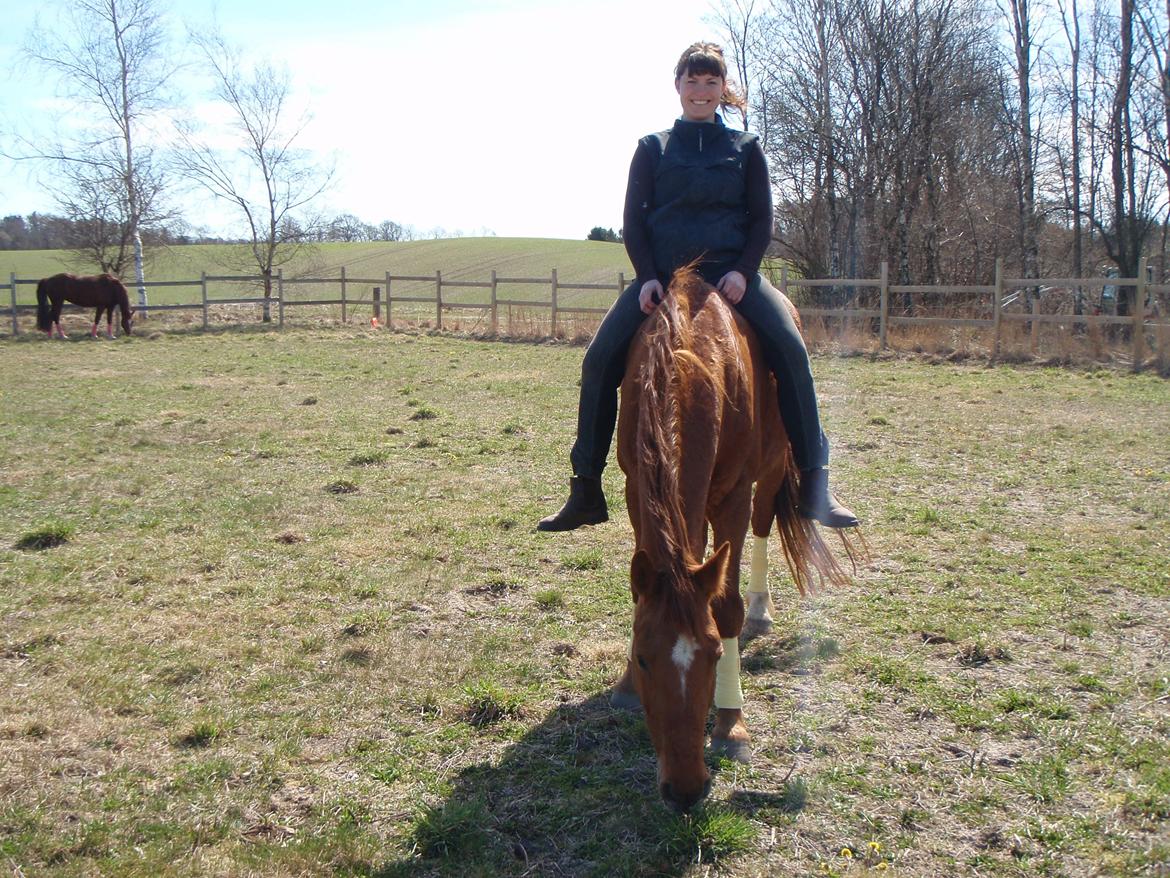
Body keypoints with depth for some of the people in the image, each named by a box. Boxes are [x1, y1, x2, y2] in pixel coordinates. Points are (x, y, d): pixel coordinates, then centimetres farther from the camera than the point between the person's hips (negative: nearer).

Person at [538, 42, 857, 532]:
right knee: (600, 359, -16)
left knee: (790, 349, -24)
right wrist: (647, 277, -9)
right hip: (661, 274, 1)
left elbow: (762, 220, 7)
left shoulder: (745, 148, 12)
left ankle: (814, 485, -18)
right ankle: (586, 492, -6)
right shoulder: (653, 148, 12)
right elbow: (632, 221, 7)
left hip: (730, 272, 0)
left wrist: (742, 271, -11)